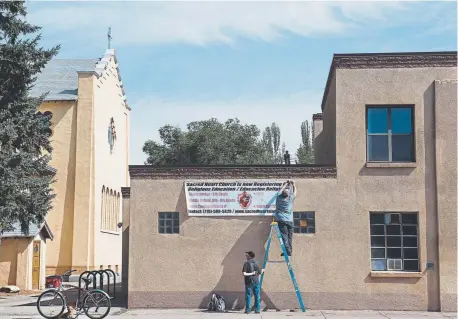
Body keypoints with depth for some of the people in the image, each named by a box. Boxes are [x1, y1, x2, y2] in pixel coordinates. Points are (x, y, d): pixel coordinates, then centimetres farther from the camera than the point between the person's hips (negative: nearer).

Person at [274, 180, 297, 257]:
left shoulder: (279, 197, -1)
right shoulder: (291, 198, -1)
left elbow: (281, 189, 21)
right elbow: (295, 191, 20)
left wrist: (285, 184, 37)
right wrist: (293, 184, 36)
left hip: (281, 220, -1)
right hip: (289, 221, 1)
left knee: (284, 236, -5)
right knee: (289, 236, 9)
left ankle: (287, 251, -14)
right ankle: (290, 251, 9)